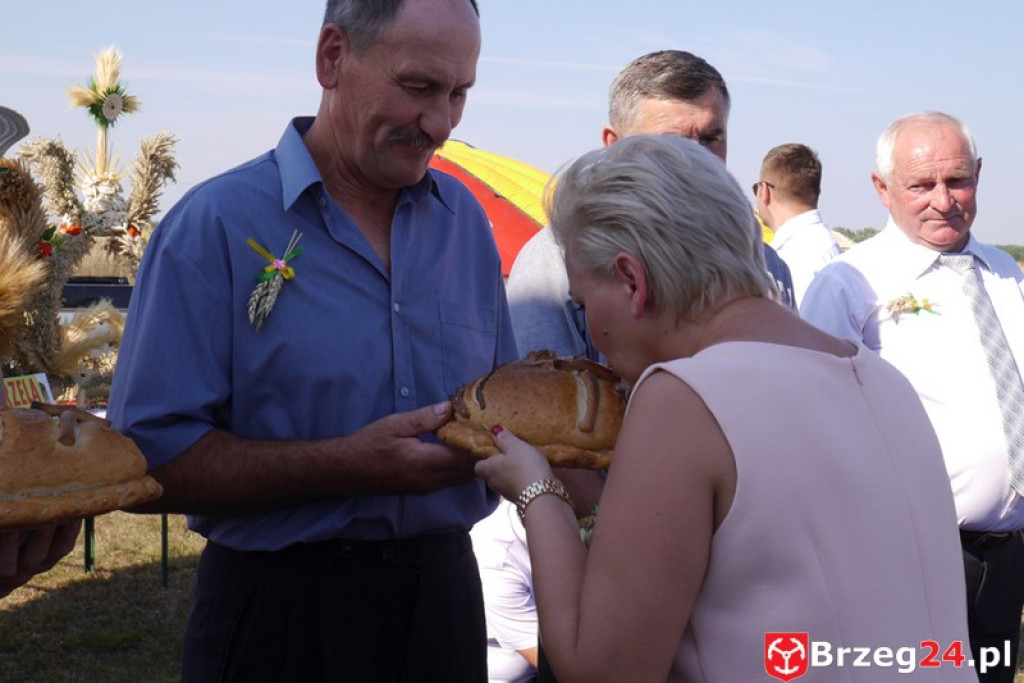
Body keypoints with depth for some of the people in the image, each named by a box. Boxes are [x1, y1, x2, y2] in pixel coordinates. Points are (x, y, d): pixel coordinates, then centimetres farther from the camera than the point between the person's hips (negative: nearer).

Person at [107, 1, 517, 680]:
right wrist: (345, 466, -25)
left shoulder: (464, 218, 5)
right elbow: (148, 459, -17)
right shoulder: (215, 225, -12)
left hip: (443, 596, 5)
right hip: (281, 615, -5)